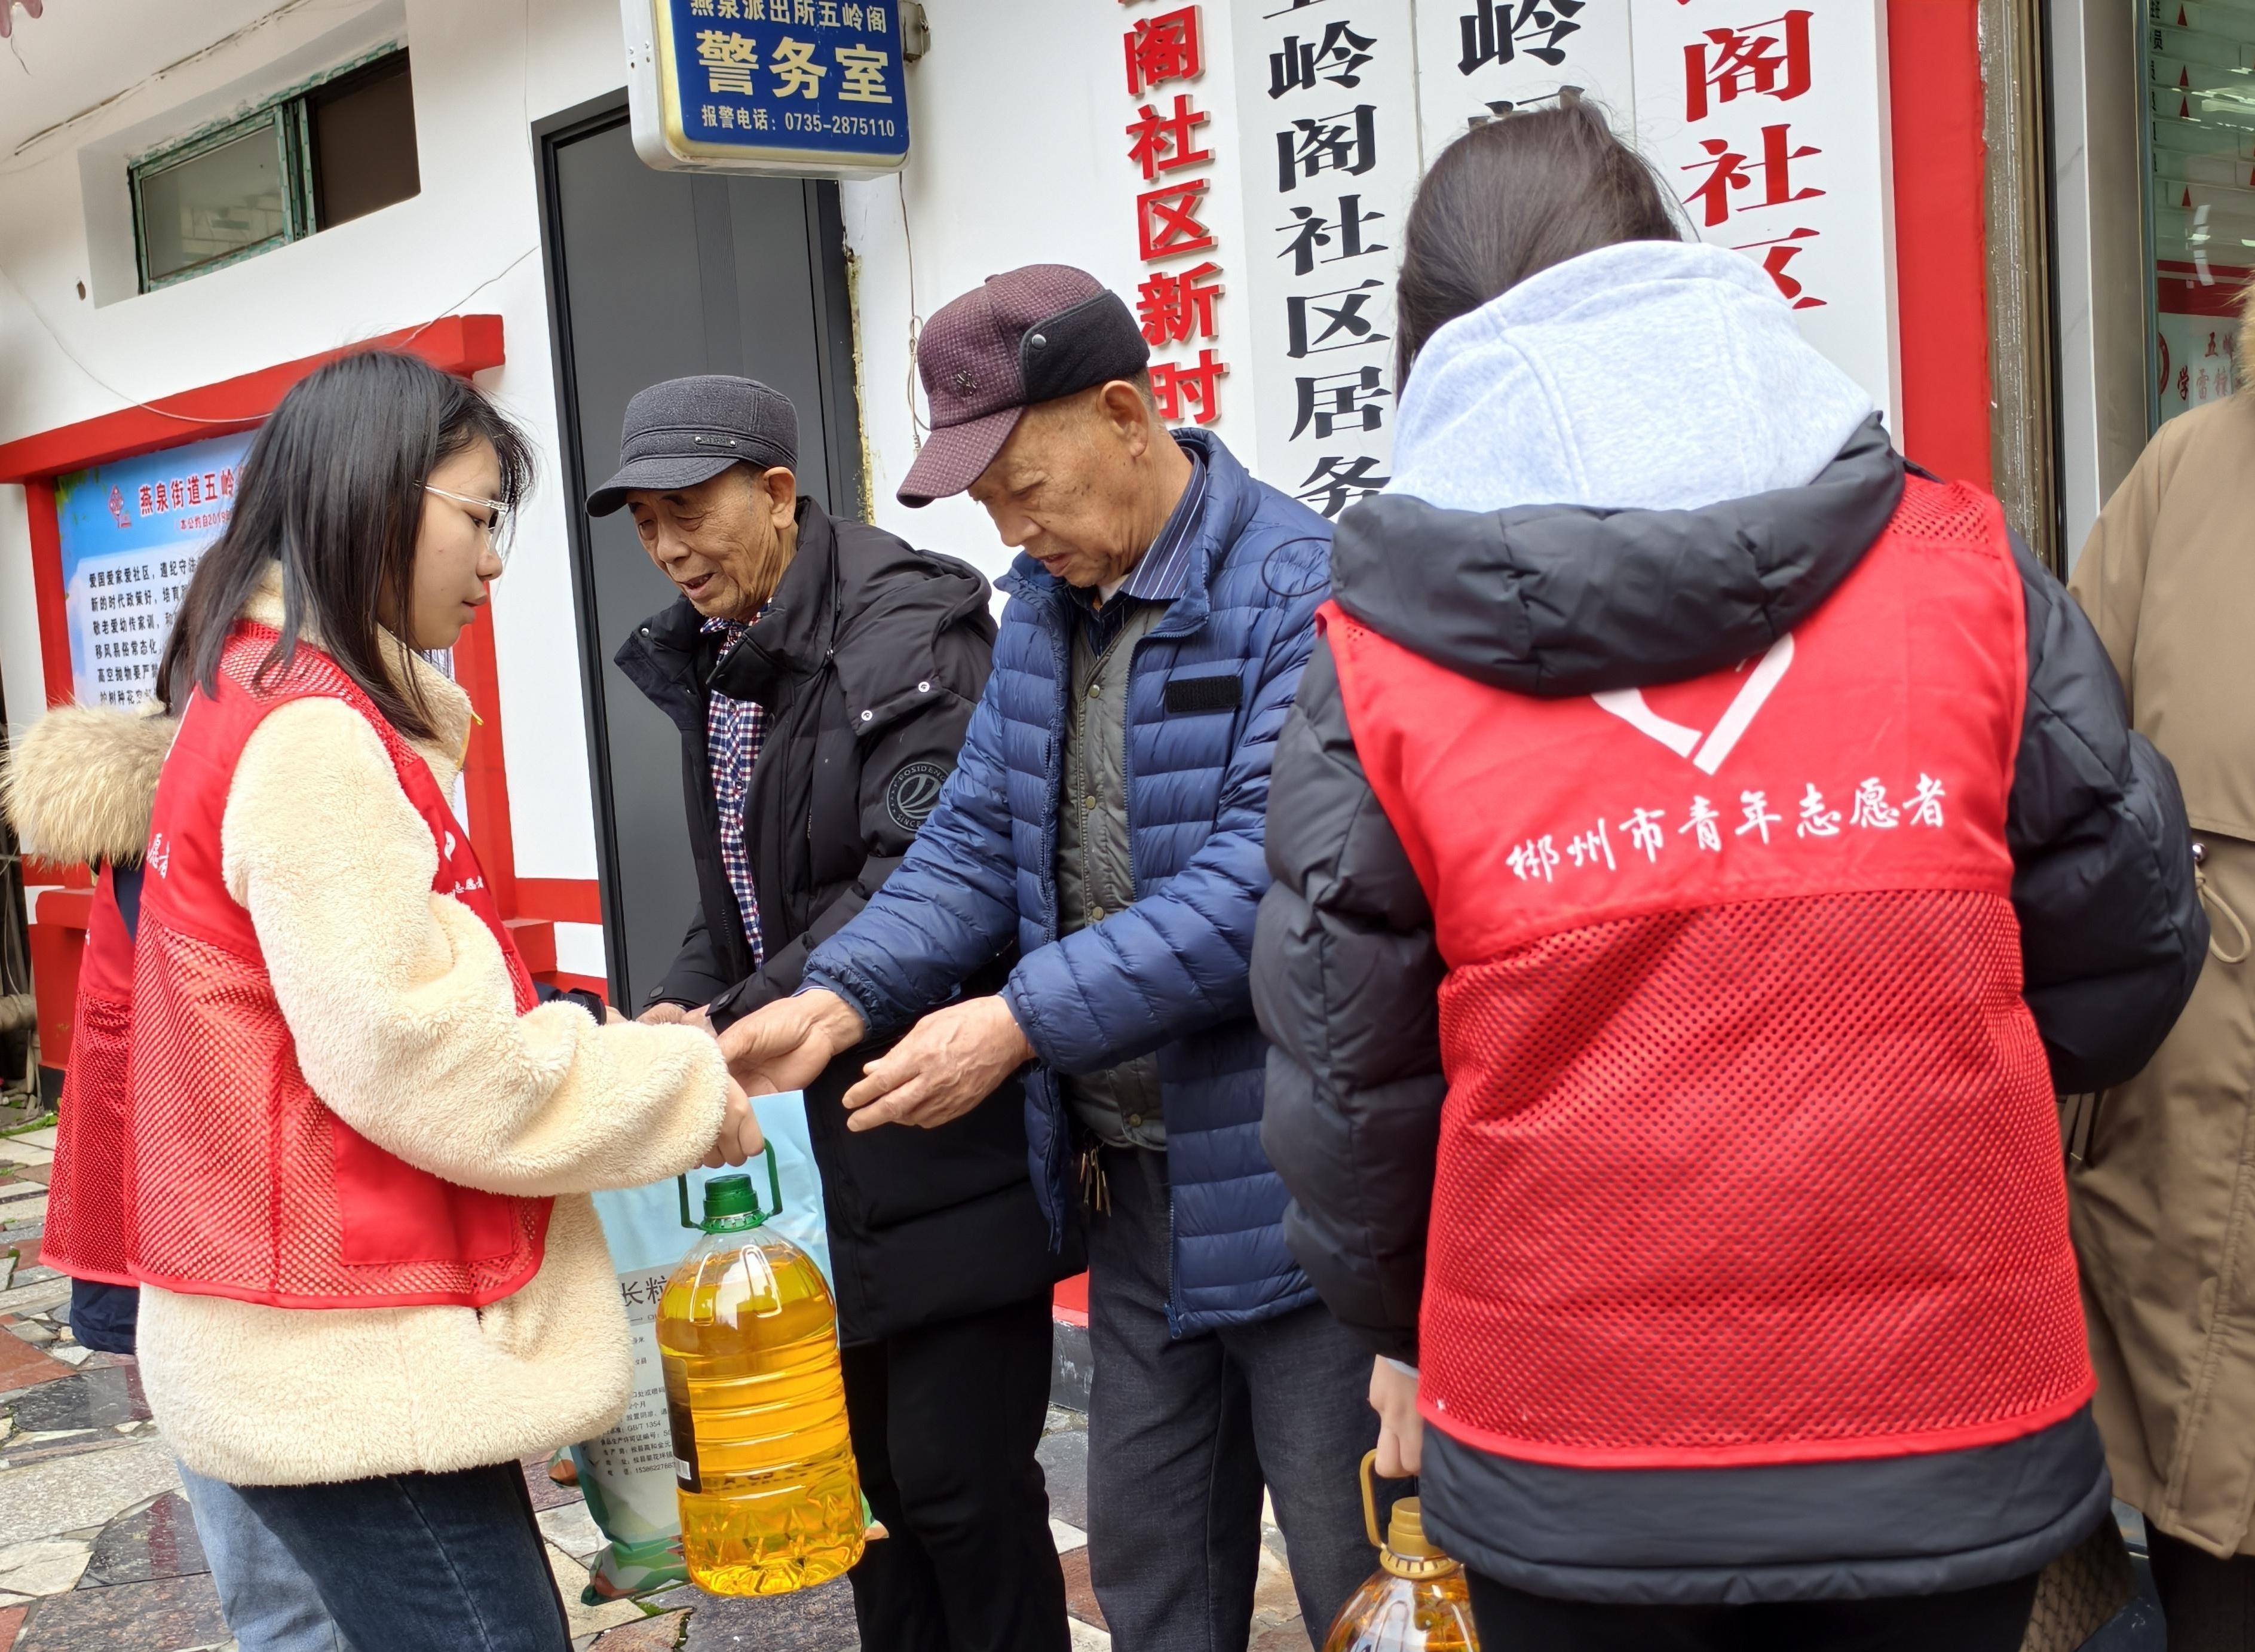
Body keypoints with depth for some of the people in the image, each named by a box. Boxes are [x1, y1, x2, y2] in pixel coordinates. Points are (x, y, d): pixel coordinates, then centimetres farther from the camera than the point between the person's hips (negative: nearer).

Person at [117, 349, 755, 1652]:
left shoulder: (283, 711, 14)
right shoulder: (309, 736, -17)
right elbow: (423, 1063, -22)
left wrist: (621, 1054, 6)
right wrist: (687, 1093, -10)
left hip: (353, 1342, 10)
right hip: (353, 1364, -10)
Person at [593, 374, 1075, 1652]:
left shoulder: (904, 632, -15)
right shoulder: (712, 660, 12)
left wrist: (731, 1029, -24)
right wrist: (682, 1007, 1)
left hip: (946, 1137, -8)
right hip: (824, 1146, 9)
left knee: (958, 1475, -2)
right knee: (868, 1469, 18)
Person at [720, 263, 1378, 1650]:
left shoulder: (1301, 589, -17)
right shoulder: (1043, 602, 9)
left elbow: (1263, 880, -25)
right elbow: (977, 840, 8)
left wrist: (1020, 1021, -24)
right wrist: (839, 1001, -8)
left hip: (1288, 1177, -7)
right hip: (1131, 1171, 8)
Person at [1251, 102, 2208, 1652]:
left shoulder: (1378, 661, -8)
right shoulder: (1961, 564, -5)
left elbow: (1345, 1073, -1)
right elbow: (2126, 940, 3)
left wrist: (1398, 1327, 17)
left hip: (1570, 1472, 0)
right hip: (1953, 1429, 1)